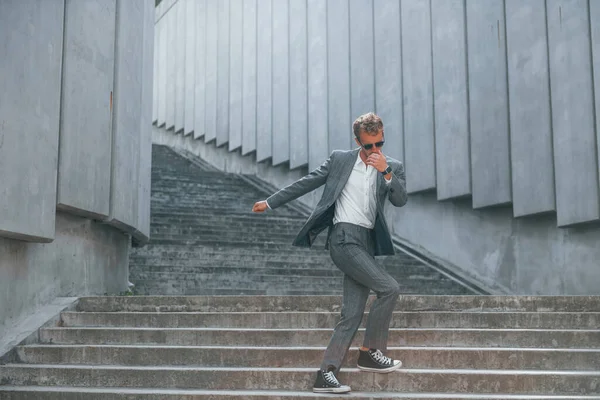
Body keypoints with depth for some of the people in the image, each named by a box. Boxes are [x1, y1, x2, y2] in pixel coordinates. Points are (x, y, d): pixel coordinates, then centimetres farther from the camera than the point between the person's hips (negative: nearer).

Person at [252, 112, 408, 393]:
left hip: (366, 243, 5)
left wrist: (386, 172, -16)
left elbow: (400, 200, -3)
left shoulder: (392, 167, 11)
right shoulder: (339, 160, 5)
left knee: (351, 315, -2)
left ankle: (325, 375, 1)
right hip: (344, 237, -4)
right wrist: (270, 202, 12)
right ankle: (370, 353, -3)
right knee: (389, 288, -17)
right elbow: (306, 183, 10)